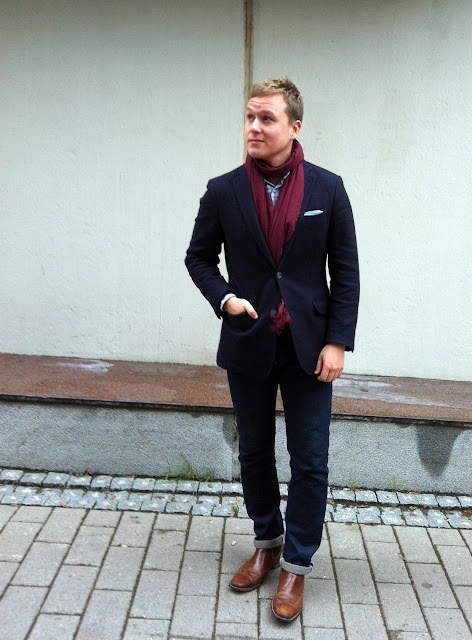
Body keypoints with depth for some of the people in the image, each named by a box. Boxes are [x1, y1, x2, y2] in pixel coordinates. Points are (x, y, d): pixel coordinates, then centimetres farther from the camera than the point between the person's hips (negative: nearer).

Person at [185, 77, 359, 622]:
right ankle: (267, 542, 36)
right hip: (247, 344, 2)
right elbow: (199, 256, 8)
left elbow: (345, 269, -2)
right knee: (254, 453, 15)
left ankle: (296, 564, 21)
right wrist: (224, 298, -11)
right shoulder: (223, 191, -2)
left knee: (309, 461, 3)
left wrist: (337, 341, -8)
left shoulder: (327, 188, -4)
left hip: (309, 347, -1)